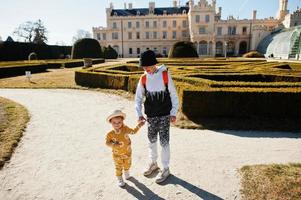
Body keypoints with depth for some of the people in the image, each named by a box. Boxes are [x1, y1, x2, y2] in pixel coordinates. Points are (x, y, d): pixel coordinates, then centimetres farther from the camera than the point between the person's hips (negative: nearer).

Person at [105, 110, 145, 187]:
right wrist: (113, 144, -31)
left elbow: (133, 131, -4)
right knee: (118, 167, 12)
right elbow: (107, 142, -12)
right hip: (117, 155, -2)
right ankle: (120, 179, 35)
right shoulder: (110, 134, -21)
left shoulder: (125, 129, -17)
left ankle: (126, 173, 56)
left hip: (127, 152, 2)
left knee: (127, 164, 25)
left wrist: (138, 126, -16)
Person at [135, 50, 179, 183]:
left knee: (164, 142, 3)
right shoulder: (143, 78, -3)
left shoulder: (165, 74, -11)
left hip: (164, 115, -4)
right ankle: (153, 163, 38)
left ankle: (165, 169, 21)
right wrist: (139, 114, -7)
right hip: (151, 116, 4)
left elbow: (173, 95, -5)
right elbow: (138, 97, 3)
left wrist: (173, 113, -7)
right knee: (151, 140, 16)